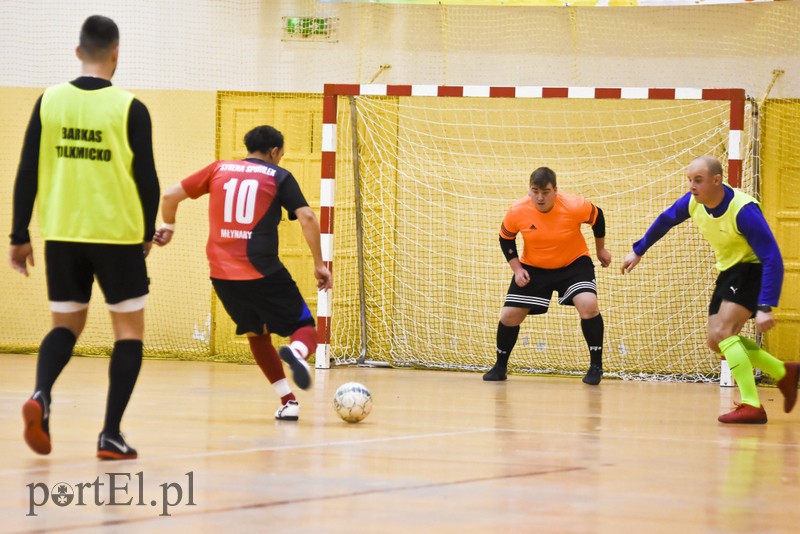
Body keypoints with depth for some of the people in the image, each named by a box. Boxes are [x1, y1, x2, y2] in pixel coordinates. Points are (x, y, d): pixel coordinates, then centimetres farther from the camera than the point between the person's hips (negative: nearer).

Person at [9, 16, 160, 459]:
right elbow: (146, 178, -5)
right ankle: (111, 435, 2)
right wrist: (148, 232, 10)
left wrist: (20, 236, 9)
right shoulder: (129, 108, -7)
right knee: (129, 330, 9)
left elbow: (28, 173, 1)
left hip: (62, 236, 3)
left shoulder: (49, 101, 0)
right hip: (118, 236, -3)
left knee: (66, 326, 17)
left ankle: (40, 394, -12)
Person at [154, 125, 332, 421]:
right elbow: (307, 217, -5)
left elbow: (170, 195, 14)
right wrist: (319, 264, 0)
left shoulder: (219, 170, 14)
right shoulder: (279, 177, 6)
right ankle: (296, 352, -32)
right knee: (305, 328, 4)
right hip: (263, 272, -4)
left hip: (222, 274, 4)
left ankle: (288, 401, 16)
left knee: (256, 333, 23)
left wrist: (168, 225, 32)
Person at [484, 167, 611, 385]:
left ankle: (596, 366, -10)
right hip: (533, 267, 2)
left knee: (588, 305, -26)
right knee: (509, 316, -4)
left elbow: (597, 217, -3)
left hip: (574, 263, -2)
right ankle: (500, 367, 21)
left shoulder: (575, 206, -25)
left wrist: (600, 249, 9)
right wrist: (517, 269, -10)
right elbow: (506, 239, 0)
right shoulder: (516, 211, -20)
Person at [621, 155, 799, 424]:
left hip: (754, 270, -8)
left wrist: (765, 308, -42)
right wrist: (638, 251, 20)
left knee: (722, 332, -24)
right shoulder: (693, 202, -12)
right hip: (729, 271, 8)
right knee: (717, 342, 8)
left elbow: (773, 259, -34)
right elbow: (665, 220, 12)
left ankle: (752, 406, -23)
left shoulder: (744, 210, -32)